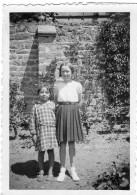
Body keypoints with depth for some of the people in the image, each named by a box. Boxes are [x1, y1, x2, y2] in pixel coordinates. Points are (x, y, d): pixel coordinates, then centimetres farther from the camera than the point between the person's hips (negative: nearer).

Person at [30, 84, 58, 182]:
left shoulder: (52, 105, 8)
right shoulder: (36, 106, 7)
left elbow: (57, 117, 9)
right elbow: (33, 120, 6)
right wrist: (33, 133, 1)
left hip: (51, 129, 1)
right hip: (41, 130, 0)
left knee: (51, 150, 6)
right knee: (41, 151, 3)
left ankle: (50, 171, 17)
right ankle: (41, 171, 17)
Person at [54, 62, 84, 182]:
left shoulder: (77, 85, 2)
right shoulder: (57, 85, 5)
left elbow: (80, 102, 9)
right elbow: (55, 102, 12)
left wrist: (72, 110, 3)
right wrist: (61, 110, 1)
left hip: (73, 113, 0)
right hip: (61, 113, 0)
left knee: (72, 142, 6)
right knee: (62, 143, 2)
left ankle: (72, 169, 16)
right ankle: (62, 169, 12)